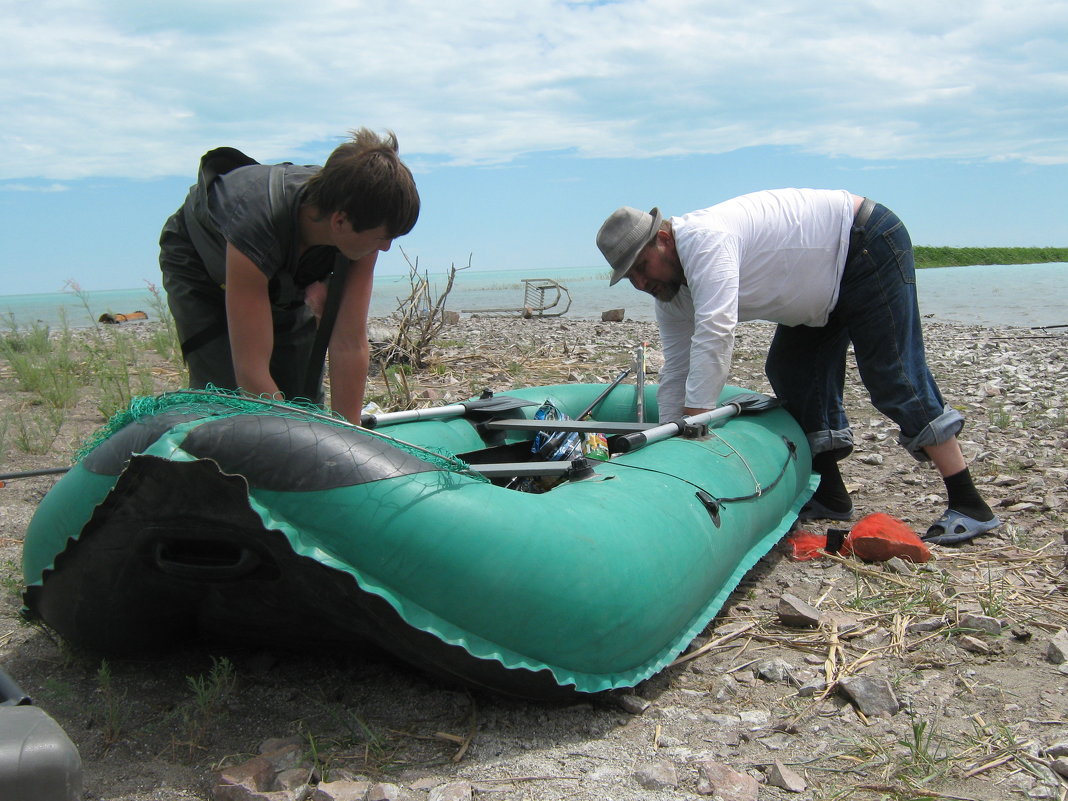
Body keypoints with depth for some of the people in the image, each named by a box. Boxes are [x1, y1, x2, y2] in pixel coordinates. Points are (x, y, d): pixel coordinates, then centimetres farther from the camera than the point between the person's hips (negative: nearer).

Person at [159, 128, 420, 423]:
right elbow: (251, 373, -45)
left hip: (285, 279, 4)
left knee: (304, 400, -5)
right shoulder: (257, 226, -46)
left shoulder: (361, 228, -31)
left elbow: (351, 345, -29)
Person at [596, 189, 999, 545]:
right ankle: (830, 496, 11)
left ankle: (969, 506, -7)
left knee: (892, 378, -13)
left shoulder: (702, 237, -30)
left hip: (869, 243, -9)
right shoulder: (671, 296, 0)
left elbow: (714, 335, -39)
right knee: (790, 371, 3)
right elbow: (676, 372, 3)